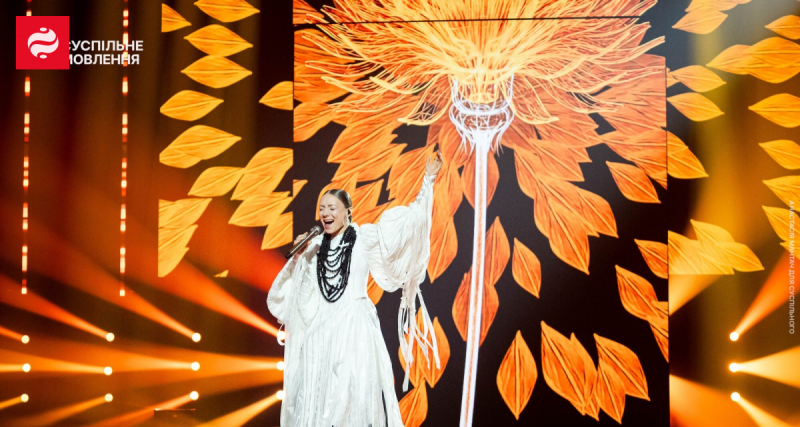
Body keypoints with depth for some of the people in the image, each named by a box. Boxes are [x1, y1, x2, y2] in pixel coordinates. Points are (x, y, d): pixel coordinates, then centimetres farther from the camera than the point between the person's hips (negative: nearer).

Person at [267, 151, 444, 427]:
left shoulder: (364, 238, 0)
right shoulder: (315, 246, 11)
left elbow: (408, 220, -5)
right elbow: (286, 289, 16)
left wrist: (428, 181, -7)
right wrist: (297, 256, 1)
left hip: (354, 327, -4)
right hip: (319, 330, 4)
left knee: (353, 397, -4)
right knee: (313, 397, 5)